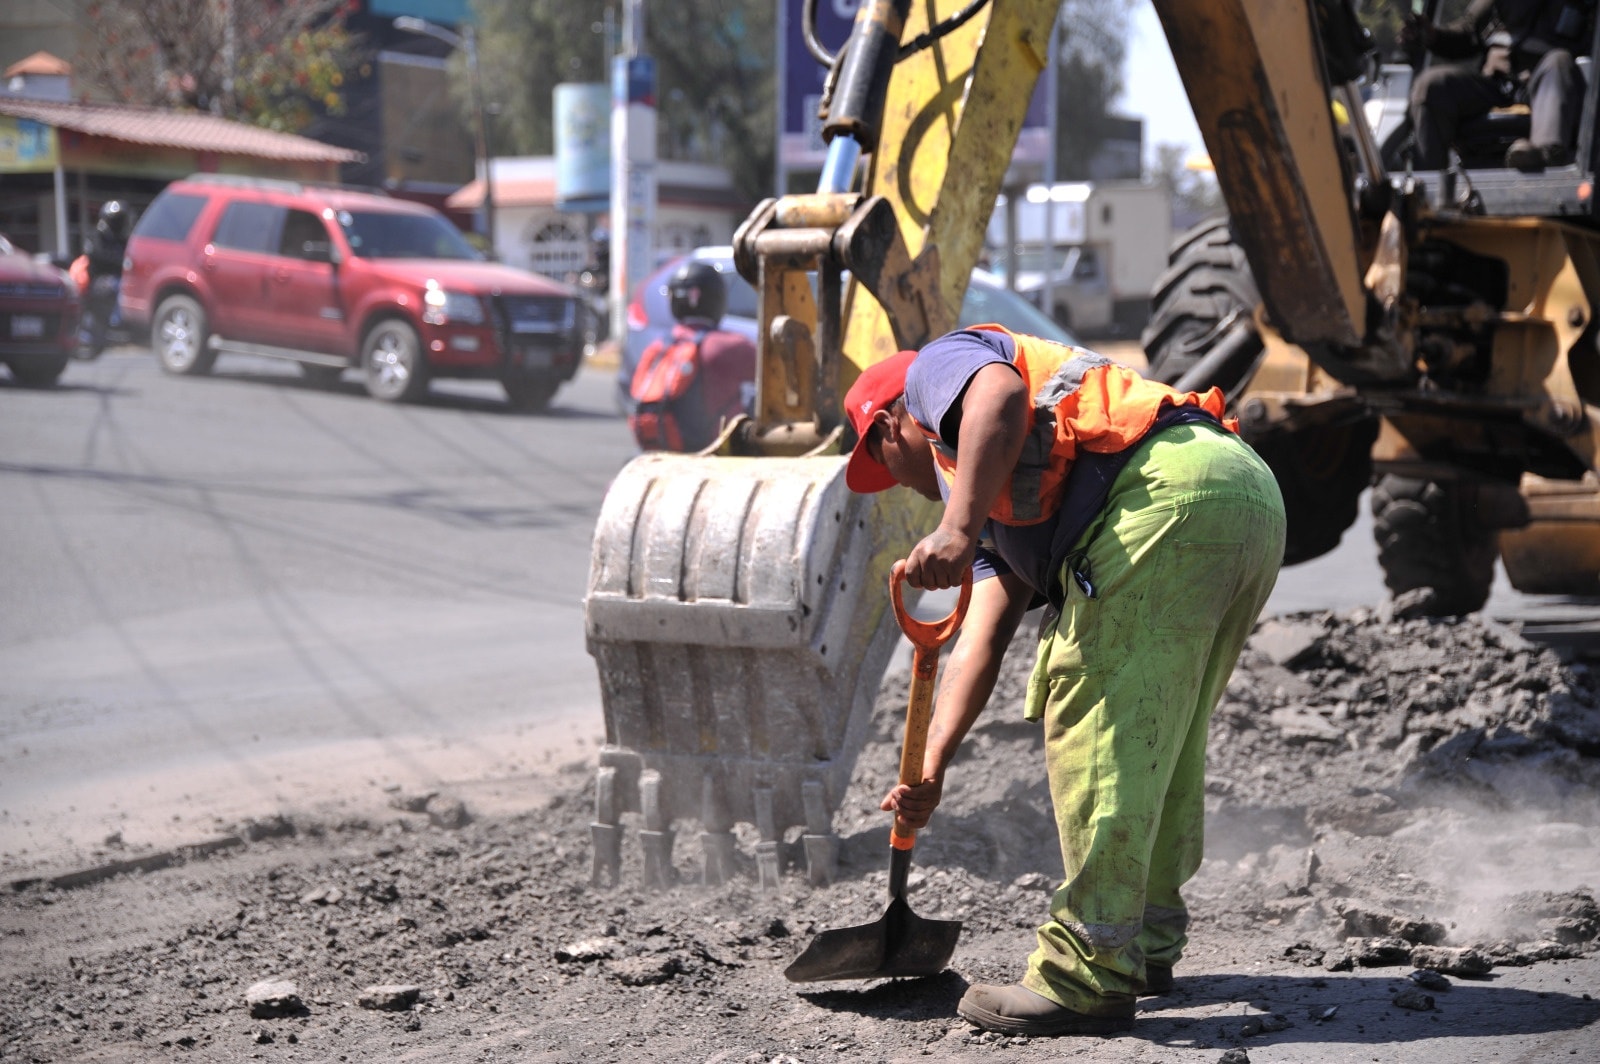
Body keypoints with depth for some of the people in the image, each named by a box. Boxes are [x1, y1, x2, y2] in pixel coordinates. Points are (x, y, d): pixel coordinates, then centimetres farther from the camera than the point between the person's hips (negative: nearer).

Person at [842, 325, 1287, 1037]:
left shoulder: (936, 366, 17)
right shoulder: (1003, 505, 37)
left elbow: (1000, 394, -11)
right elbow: (981, 641, 26)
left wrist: (958, 528, -17)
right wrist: (930, 766, 17)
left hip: (1169, 486, -10)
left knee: (1097, 720, -7)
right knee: (1158, 733, 21)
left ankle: (1089, 978, -6)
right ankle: (1146, 942, 32)